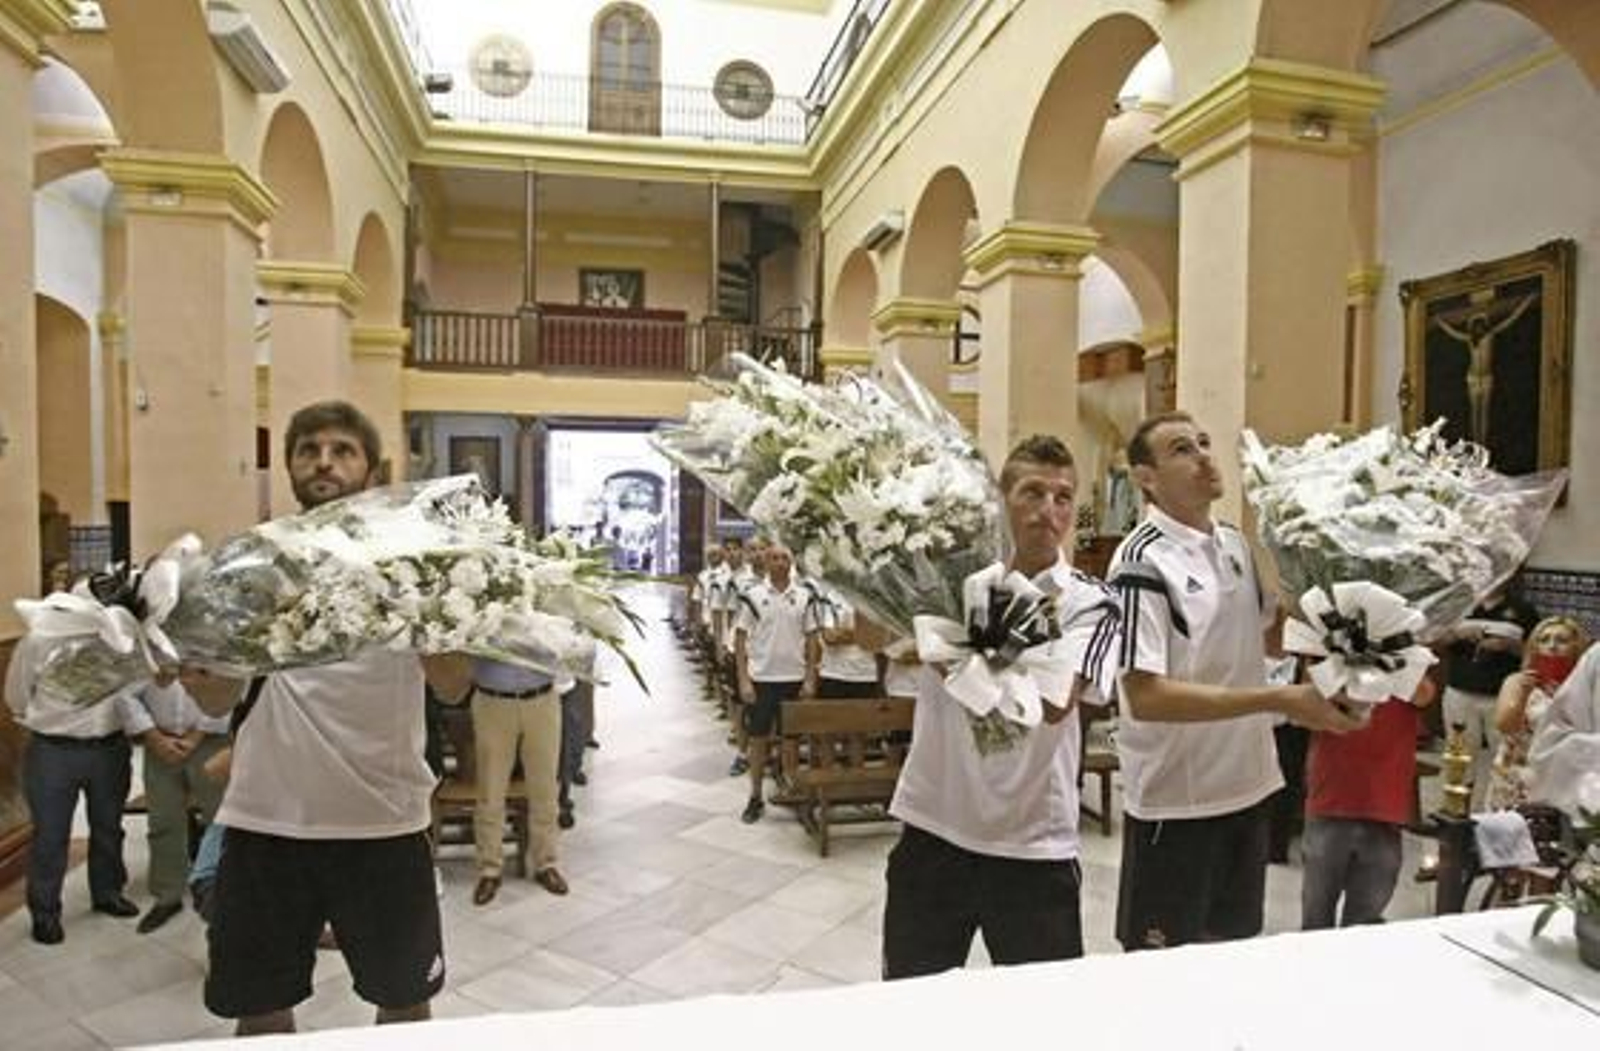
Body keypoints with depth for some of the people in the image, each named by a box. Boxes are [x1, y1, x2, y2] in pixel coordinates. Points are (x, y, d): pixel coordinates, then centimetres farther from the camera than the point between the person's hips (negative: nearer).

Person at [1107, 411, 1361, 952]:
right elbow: (1145, 697, -24)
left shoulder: (1237, 545, 4)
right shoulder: (1144, 560, -19)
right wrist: (1279, 700, -25)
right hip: (1176, 804, -7)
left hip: (1249, 788, 7)